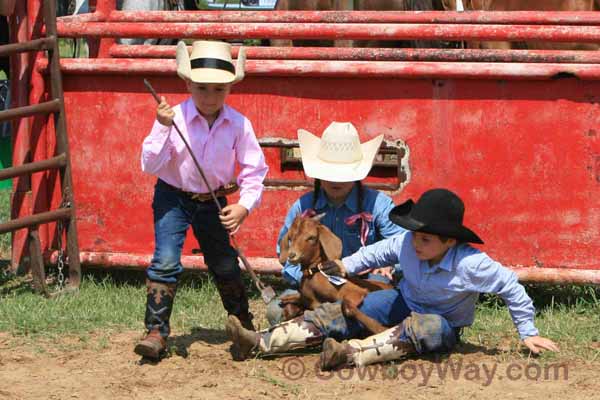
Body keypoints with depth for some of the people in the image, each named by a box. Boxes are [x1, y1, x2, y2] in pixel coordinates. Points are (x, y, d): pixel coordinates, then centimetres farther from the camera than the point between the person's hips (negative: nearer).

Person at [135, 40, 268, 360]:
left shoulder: (238, 124, -14)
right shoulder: (174, 118, -20)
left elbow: (254, 170, -8)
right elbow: (150, 165, -23)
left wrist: (243, 206, -21)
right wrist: (162, 129, -35)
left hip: (214, 202, 2)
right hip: (173, 197, -2)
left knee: (225, 265, 14)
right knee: (166, 261, -17)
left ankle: (245, 327, 35)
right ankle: (156, 332, -10)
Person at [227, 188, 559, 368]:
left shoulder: (472, 264, -29)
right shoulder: (406, 243, -16)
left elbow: (510, 287, -21)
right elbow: (379, 252, 4)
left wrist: (528, 334, -15)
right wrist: (346, 267, -4)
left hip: (442, 323, -5)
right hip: (403, 303, 5)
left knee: (429, 327, -43)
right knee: (339, 315, -13)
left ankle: (351, 354, -60)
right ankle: (259, 343, -27)